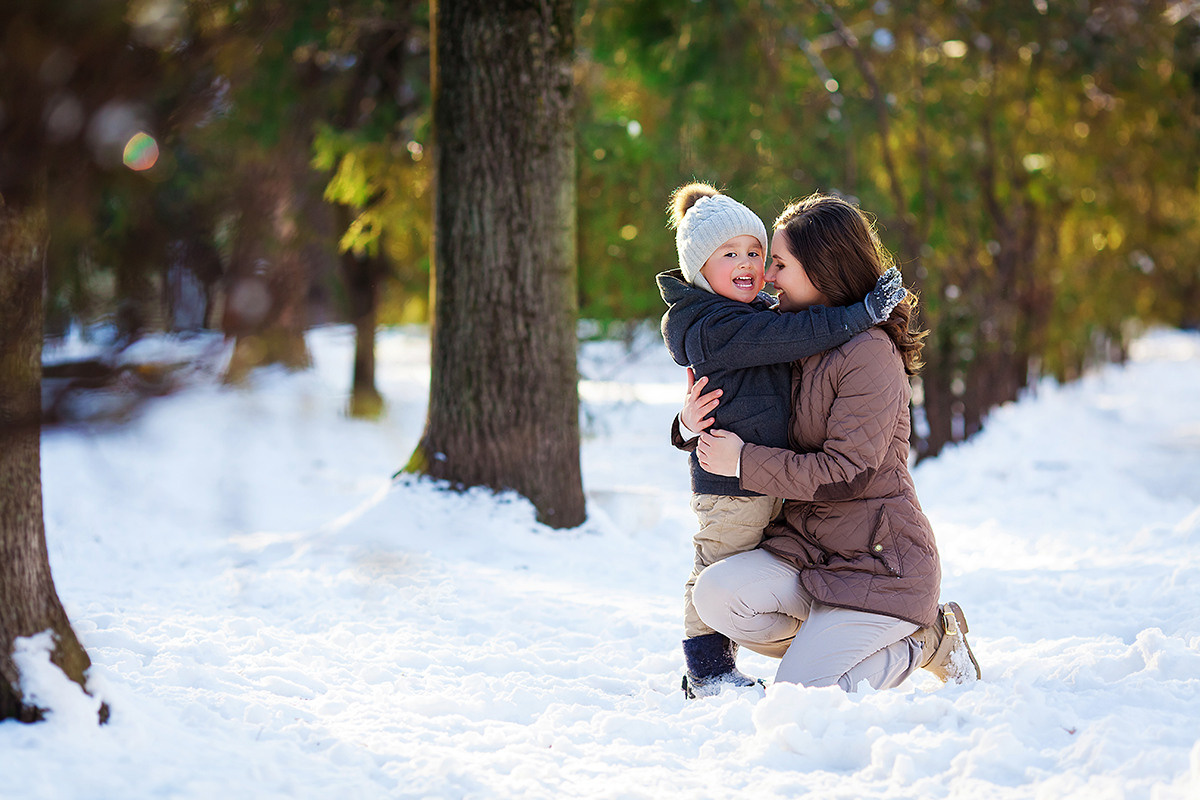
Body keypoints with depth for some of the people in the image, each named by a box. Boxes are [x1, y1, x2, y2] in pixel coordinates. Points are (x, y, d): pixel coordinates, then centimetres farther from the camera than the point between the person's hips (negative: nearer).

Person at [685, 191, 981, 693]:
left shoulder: (870, 354, -16)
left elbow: (844, 472, -20)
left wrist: (742, 461, -17)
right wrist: (695, 424, -4)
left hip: (879, 560, -7)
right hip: (806, 547, 7)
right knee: (715, 595, -20)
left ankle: (923, 639, 6)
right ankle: (832, 635, 2)